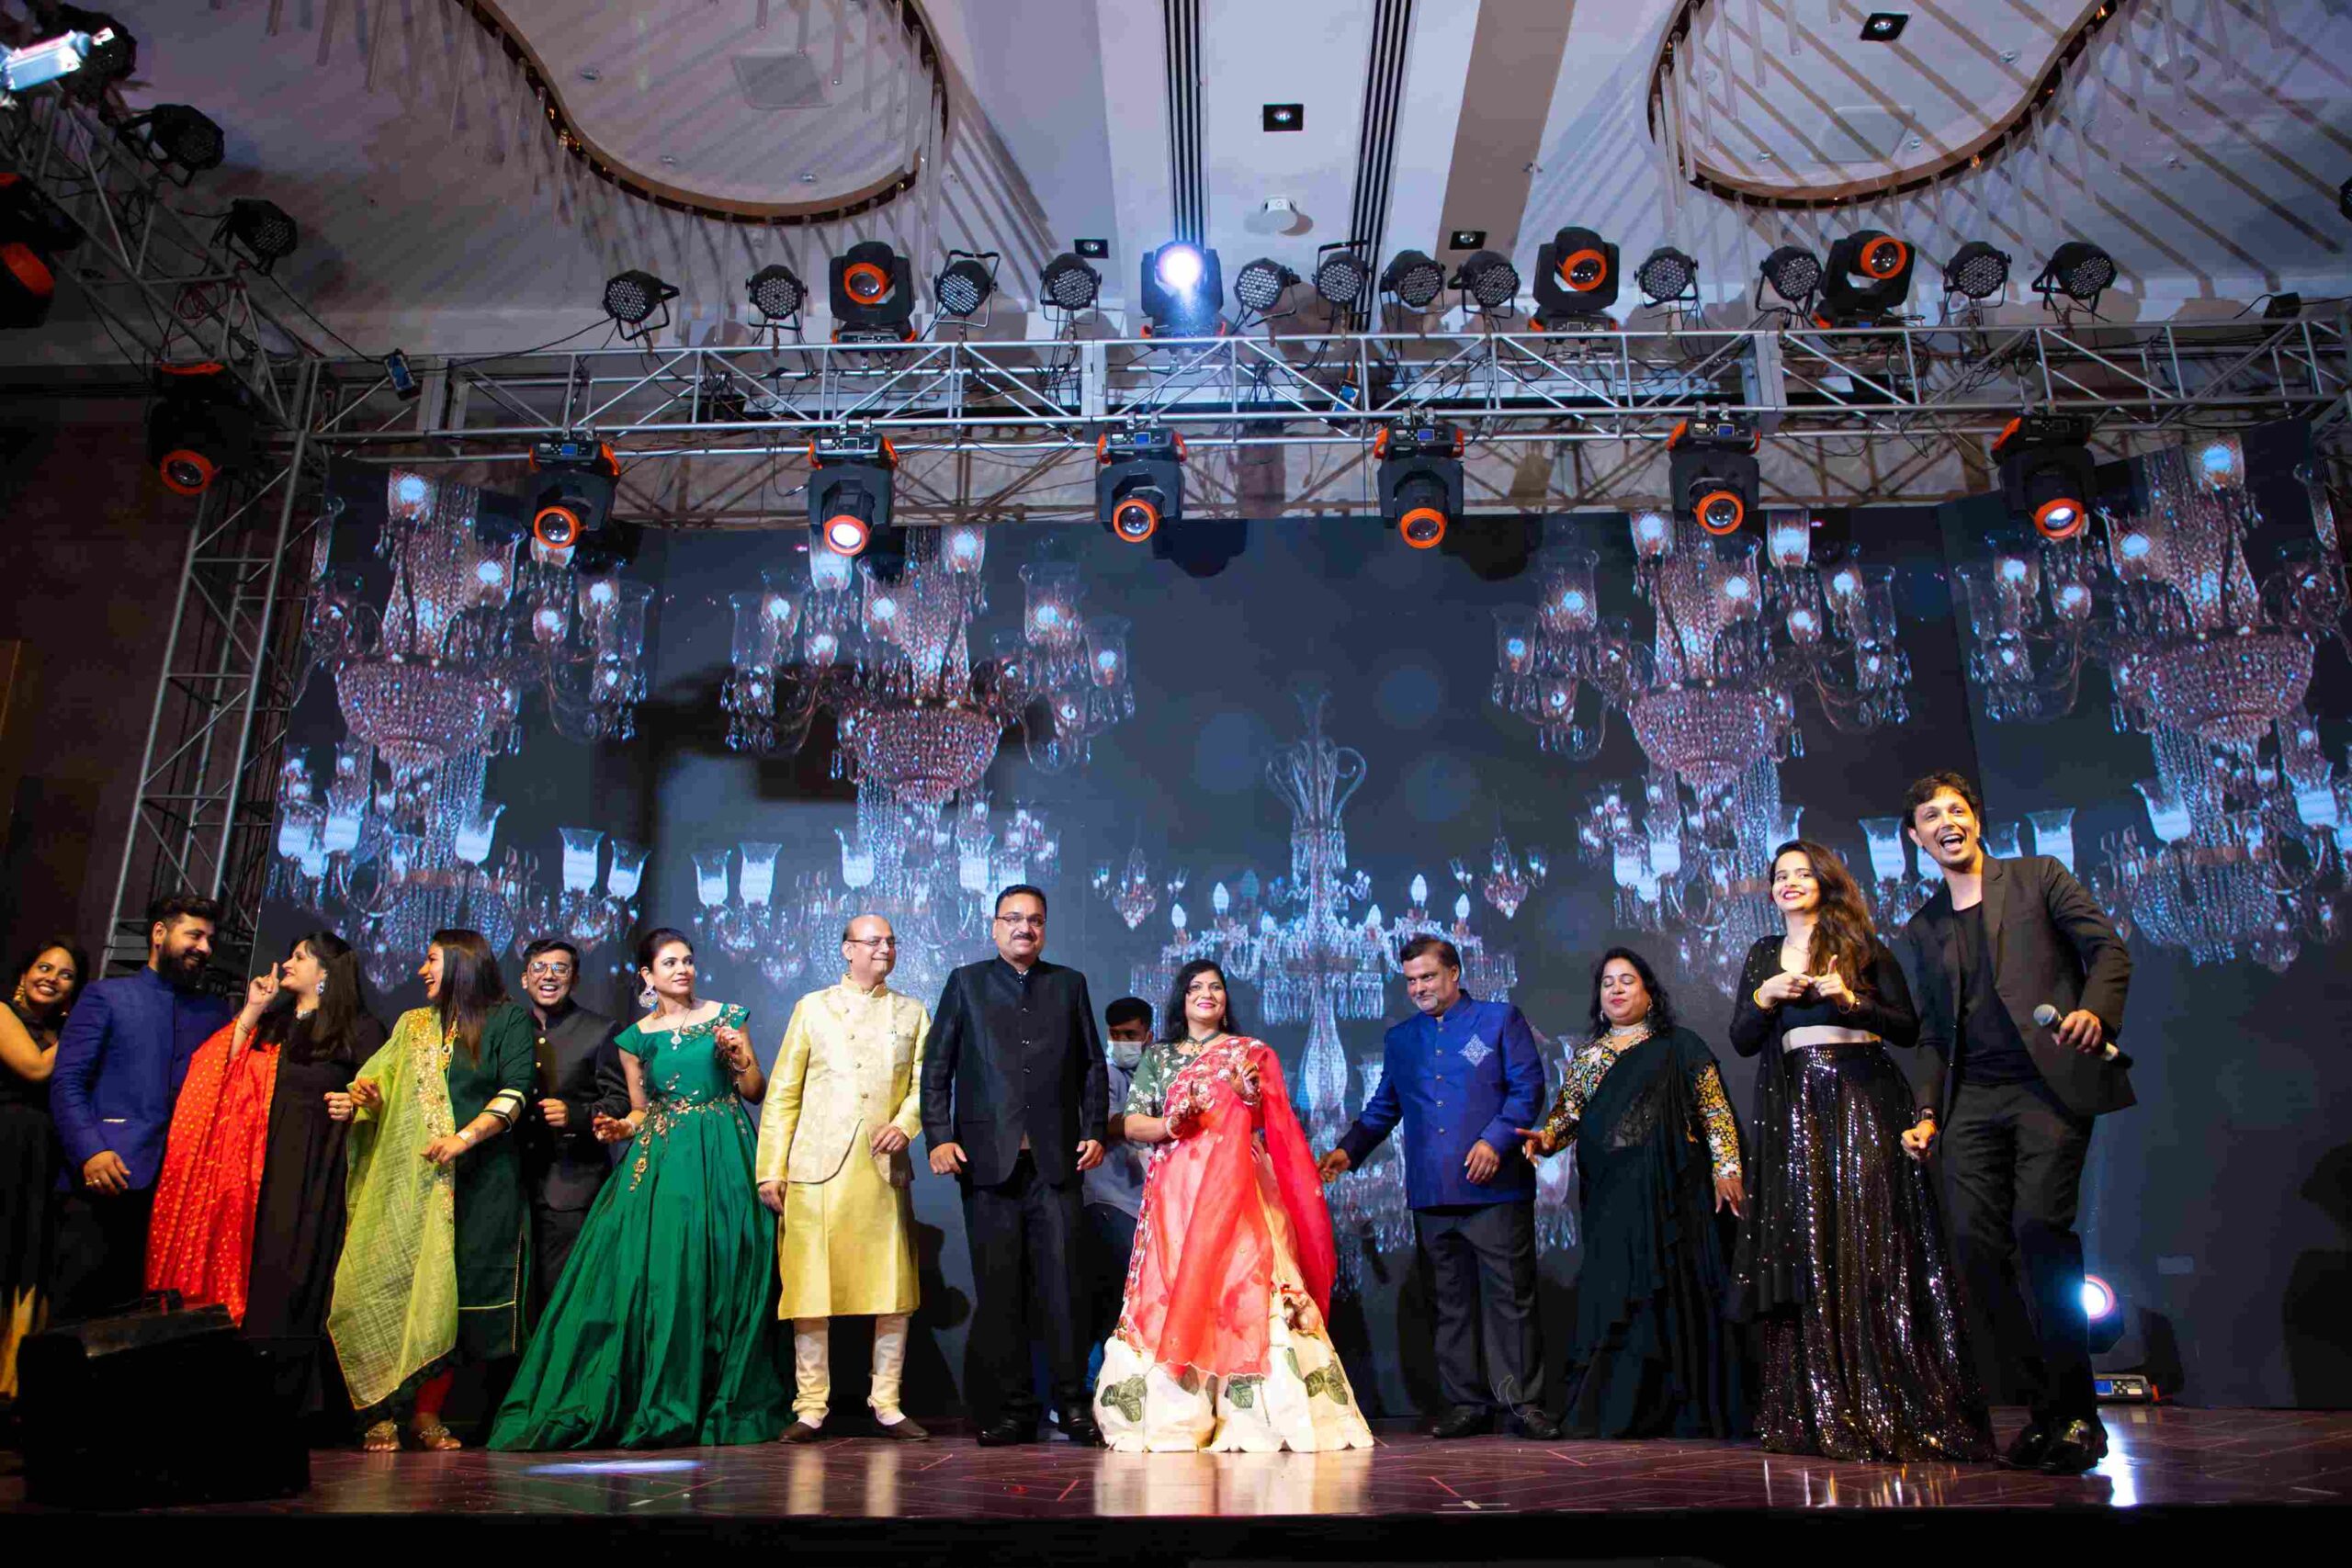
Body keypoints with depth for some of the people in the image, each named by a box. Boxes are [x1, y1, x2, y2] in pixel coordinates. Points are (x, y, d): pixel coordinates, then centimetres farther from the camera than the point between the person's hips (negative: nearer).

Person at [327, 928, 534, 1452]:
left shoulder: (510, 1021, 6)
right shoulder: (413, 1025, 22)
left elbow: (514, 1092, -5)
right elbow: (378, 1086, 13)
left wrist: (465, 1137, -16)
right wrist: (354, 1102, -9)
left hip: (477, 1179, -3)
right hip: (405, 1178, 4)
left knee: (445, 1293, -5)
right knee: (386, 1284, -6)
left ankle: (427, 1414, 2)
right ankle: (383, 1414, 0)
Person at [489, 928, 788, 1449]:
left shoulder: (726, 1016, 7)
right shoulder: (636, 1038, 10)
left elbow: (755, 1092, 7)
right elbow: (641, 1111, 15)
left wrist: (738, 1055, -10)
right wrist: (620, 1128, -5)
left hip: (723, 1159, -1)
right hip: (661, 1161, 1)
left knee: (722, 1274, -1)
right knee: (657, 1276, -5)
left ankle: (723, 1405, 8)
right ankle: (657, 1406, 6)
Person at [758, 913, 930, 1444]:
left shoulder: (912, 1013, 17)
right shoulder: (812, 1007, 12)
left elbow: (925, 1083, 8)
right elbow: (782, 1095, 8)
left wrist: (905, 1124, -13)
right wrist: (771, 1170, 0)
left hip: (884, 1169, 1)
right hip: (817, 1169, -1)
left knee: (894, 1289, 1)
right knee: (810, 1287, 0)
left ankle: (886, 1403, 13)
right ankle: (811, 1406, 12)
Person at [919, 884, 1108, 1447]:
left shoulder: (1069, 984, 15)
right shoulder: (966, 983, 10)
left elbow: (1092, 1065, 15)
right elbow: (935, 1068, 7)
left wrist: (1093, 1131, 5)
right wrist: (939, 1137, -3)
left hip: (1055, 1162, 1)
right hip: (988, 1161, -1)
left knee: (1062, 1284, -1)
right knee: (998, 1289, 2)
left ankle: (1073, 1405, 9)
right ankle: (1010, 1411, 11)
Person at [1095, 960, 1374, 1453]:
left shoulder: (1252, 1053, 13)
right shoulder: (1157, 1057, 16)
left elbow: (1272, 1127, 7)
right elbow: (1130, 1124, 8)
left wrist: (1251, 1097, -13)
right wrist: (1169, 1124, -11)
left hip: (1237, 1192, -1)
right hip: (1176, 1193, 1)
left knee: (1244, 1289, -11)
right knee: (1172, 1294, -6)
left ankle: (1251, 1414, -9)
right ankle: (1174, 1415, -1)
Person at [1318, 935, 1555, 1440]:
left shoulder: (1500, 1019, 5)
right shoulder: (1400, 1039, 17)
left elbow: (1528, 1087, -1)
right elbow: (1382, 1107, 20)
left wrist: (1496, 1139, -14)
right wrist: (1349, 1150, 5)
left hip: (1495, 1188, -4)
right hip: (1431, 1194, 4)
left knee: (1510, 1297, -1)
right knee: (1451, 1301, 7)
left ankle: (1522, 1400, 9)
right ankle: (1465, 1403, 15)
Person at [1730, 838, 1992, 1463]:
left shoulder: (1863, 945, 8)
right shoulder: (1763, 955, 16)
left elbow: (1908, 1029, 1)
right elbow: (1741, 1041, 10)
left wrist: (1852, 1000, -13)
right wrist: (1765, 995, -7)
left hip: (1865, 1101, -2)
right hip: (1797, 1109, 3)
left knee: (1875, 1247, -7)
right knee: (1809, 1251, -1)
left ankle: (1893, 1408, -3)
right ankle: (1821, 1411, 3)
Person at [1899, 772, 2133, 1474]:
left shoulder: (2038, 877, 10)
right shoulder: (1923, 928, 20)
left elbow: (2107, 947, 2)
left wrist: (2096, 1008, -18)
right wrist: (1930, 1111, 12)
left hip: (2048, 1081, -4)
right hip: (1973, 1099, 4)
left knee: (2039, 1224, -18)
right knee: (1975, 1239, -7)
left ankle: (2074, 1412, -6)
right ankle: (2042, 1406, 5)